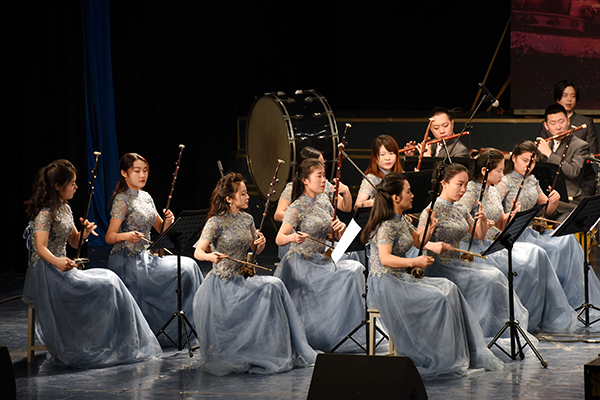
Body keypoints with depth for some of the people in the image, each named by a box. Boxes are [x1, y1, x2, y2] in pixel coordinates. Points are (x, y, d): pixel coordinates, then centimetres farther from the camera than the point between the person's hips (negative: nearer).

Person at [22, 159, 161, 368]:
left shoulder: (65, 209, 14)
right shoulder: (45, 213, -15)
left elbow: (74, 241, 19)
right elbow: (41, 248, -25)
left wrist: (85, 233, -3)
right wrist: (58, 262, -44)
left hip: (62, 270, 9)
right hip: (46, 273, -9)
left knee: (108, 281, -6)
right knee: (104, 287, -20)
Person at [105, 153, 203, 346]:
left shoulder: (146, 197, 13)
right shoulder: (122, 200, -11)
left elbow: (161, 229, 17)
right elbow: (109, 236, -16)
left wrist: (168, 221, -6)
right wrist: (126, 236, -38)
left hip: (144, 258, 8)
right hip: (127, 262, -8)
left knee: (188, 266, -5)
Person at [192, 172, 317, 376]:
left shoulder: (247, 219, 10)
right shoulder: (216, 222, -9)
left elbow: (256, 250, 20)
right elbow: (198, 251, -18)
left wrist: (260, 243, -4)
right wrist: (210, 256, -41)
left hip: (241, 280, 6)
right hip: (221, 283, -6)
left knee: (274, 286, -21)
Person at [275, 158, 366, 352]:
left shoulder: (325, 205, 12)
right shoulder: (297, 207, -8)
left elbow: (337, 237, 17)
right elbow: (279, 239, -15)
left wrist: (340, 228, -6)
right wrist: (293, 238, -37)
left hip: (322, 261, 7)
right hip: (302, 263, -7)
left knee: (356, 269, -16)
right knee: (346, 276, -25)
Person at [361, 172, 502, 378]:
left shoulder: (401, 220, 13)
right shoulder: (386, 225, -17)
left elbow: (417, 240, 27)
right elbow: (385, 259, -28)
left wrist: (428, 228, 6)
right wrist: (414, 262, -37)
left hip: (401, 278, 10)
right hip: (385, 283, -10)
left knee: (448, 288, -4)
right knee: (437, 298, -21)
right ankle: (441, 361, -14)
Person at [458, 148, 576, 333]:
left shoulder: (493, 191, 14)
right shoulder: (470, 192, -13)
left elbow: (501, 225, 17)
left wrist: (511, 215, -2)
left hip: (494, 244, 8)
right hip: (476, 247, -8)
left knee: (537, 253, -10)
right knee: (523, 264, -22)